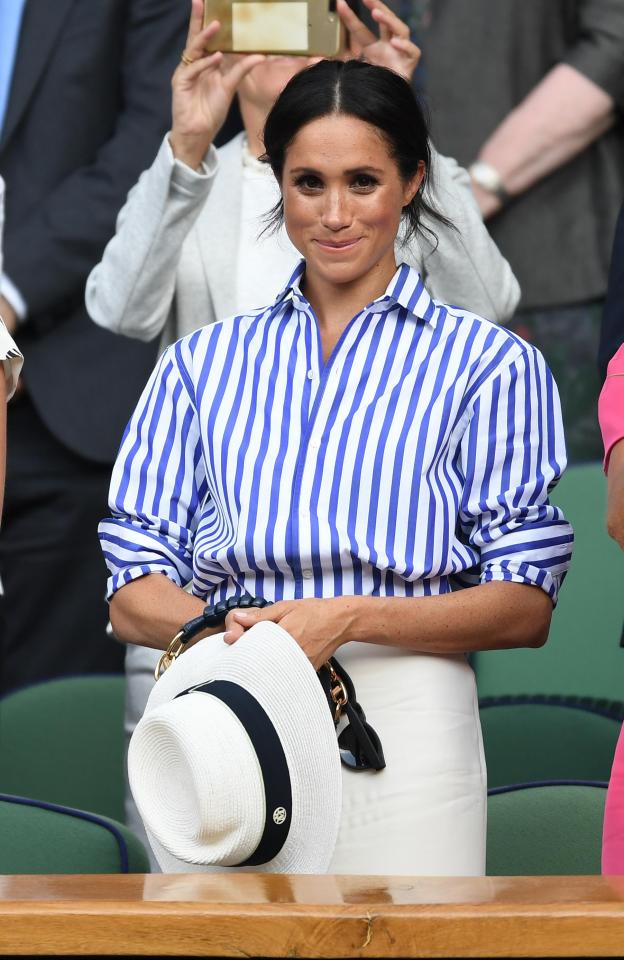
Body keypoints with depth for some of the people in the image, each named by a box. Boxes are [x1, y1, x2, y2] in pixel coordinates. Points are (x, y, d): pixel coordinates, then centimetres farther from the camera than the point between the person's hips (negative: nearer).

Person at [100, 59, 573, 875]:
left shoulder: (488, 362, 6)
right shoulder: (203, 363, 16)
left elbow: (525, 608, -1)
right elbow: (134, 598, 9)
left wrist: (352, 619, -15)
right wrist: (223, 627, -13)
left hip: (406, 722, -2)